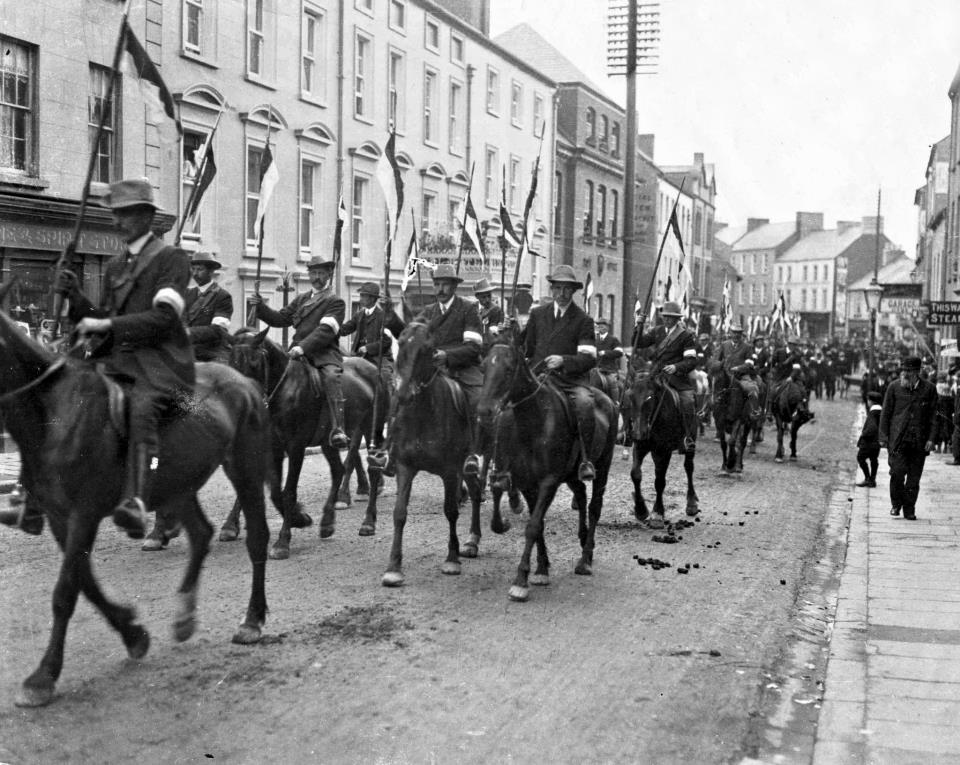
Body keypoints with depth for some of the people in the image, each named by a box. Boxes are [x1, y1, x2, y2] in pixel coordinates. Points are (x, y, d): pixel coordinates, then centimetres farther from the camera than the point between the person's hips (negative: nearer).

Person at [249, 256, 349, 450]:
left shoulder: (335, 302, 3)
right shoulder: (301, 299, 25)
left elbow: (326, 330, -11)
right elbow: (280, 318, 21)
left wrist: (303, 346, -24)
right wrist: (260, 306, 4)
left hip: (325, 354, -6)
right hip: (299, 353, 7)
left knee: (332, 376, -35)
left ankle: (338, 431, -44)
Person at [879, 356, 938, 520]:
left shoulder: (929, 389, 5)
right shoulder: (894, 387, 4)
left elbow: (932, 416, 7)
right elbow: (886, 413, 7)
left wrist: (931, 439, -1)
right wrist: (883, 436, 2)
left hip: (919, 441, 1)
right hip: (897, 438, -1)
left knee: (914, 477, 3)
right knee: (897, 472, -11)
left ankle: (909, 510, 14)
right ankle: (896, 503, 11)